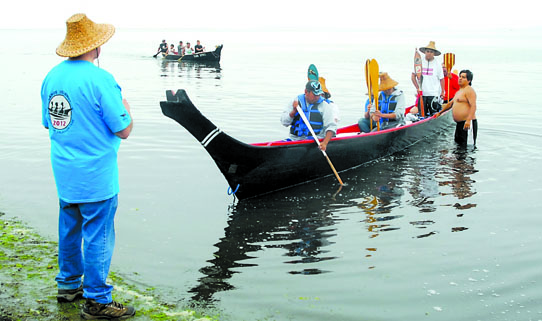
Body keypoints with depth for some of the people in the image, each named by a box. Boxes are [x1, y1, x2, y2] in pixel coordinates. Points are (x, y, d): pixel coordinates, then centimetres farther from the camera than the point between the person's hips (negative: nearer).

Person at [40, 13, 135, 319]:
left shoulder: (52, 76, 4)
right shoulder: (100, 79, -20)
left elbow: (48, 123, 15)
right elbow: (124, 131, -16)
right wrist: (125, 108, 3)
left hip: (64, 174, 8)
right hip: (96, 176, -8)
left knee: (70, 230, 21)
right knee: (98, 237, 2)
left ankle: (68, 285, 36)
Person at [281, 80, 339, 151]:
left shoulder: (324, 105, 1)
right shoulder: (297, 101, 9)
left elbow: (331, 126, -8)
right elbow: (284, 122, 6)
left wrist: (325, 143, -24)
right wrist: (294, 111, -12)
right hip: (295, 139, 2)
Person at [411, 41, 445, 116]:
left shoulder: (437, 63, 1)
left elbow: (441, 79, 6)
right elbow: (413, 76, 7)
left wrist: (442, 92, -1)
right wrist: (417, 88, -3)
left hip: (434, 94, -1)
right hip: (422, 93, 1)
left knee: (434, 114, -6)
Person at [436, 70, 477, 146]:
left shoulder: (469, 90, -9)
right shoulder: (459, 92, 23)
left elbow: (473, 106, -21)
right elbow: (450, 104, 36)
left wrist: (468, 120, -32)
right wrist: (440, 113, 38)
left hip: (467, 123, -10)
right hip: (459, 123, 10)